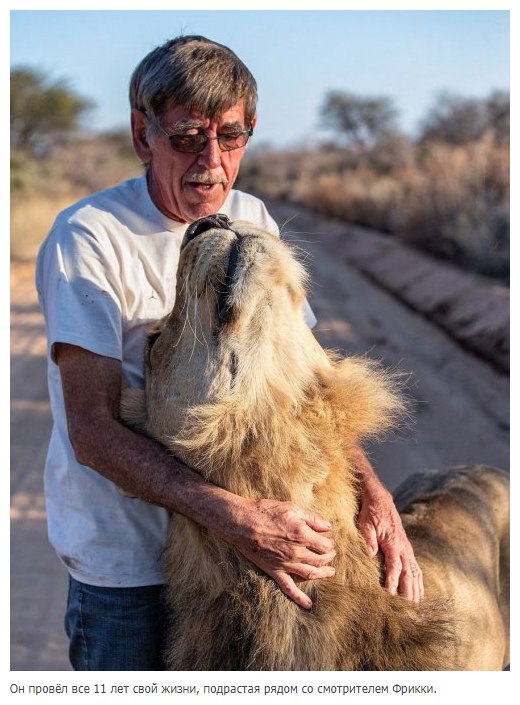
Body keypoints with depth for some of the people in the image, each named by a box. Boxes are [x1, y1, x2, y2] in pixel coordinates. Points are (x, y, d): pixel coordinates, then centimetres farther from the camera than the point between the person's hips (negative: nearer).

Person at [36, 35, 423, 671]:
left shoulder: (253, 222, 3)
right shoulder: (88, 239, -16)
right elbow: (93, 432, -23)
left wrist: (371, 491, -11)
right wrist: (235, 518, -32)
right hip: (125, 565, -5)